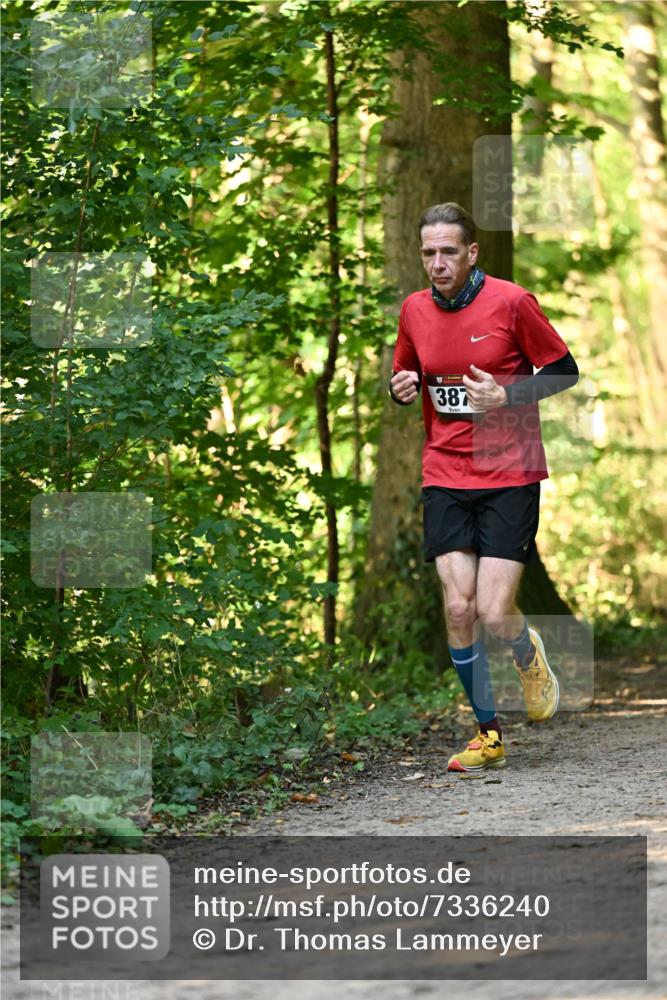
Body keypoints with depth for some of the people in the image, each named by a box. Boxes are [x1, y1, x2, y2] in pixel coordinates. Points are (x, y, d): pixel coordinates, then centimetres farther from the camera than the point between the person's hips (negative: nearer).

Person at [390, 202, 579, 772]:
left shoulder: (510, 302, -8)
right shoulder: (414, 310, 4)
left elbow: (564, 371, -1)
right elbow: (404, 377, 19)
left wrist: (506, 396, -16)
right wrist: (401, 390, -4)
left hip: (509, 476, -3)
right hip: (445, 478, 4)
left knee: (494, 613, -11)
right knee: (458, 608, -6)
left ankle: (529, 655, 26)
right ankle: (488, 732, 10)